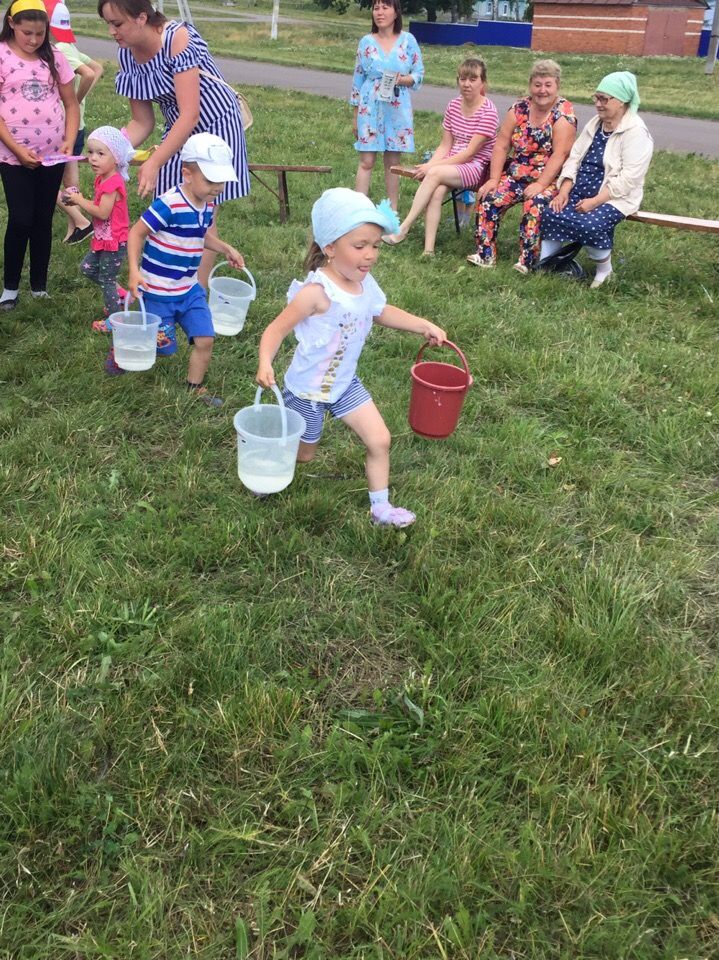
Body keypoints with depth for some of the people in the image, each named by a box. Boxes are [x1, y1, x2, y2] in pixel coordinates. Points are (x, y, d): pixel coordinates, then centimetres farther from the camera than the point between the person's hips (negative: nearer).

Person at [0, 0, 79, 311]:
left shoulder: (53, 58, 5)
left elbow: (71, 104, 10)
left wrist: (69, 142, -5)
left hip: (52, 155, 3)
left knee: (43, 220, 8)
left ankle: (39, 286, 19)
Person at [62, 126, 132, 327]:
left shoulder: (112, 183, -23)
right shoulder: (102, 179, 8)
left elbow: (102, 212, -28)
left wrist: (80, 201, -17)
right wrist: (78, 200, -2)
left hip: (114, 242, -10)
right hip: (103, 239, 10)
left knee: (106, 280, 0)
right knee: (87, 268, 20)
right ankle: (119, 295, 30)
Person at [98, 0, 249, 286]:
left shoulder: (178, 38, -27)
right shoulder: (127, 54, -7)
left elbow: (190, 115, -32)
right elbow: (141, 123, -1)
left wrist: (154, 163, -38)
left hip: (214, 124, -6)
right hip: (177, 129, 7)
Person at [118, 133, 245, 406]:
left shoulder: (208, 205, 1)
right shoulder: (168, 205, -24)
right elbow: (136, 233, -18)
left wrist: (225, 249, 11)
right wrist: (134, 270, -26)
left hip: (190, 289, 7)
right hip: (157, 293, -7)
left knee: (205, 339, 1)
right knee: (164, 347, 7)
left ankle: (195, 388, 22)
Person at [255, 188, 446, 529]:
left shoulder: (365, 284, -7)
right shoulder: (317, 292, -31)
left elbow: (382, 312, 15)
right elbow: (276, 329, -28)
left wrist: (423, 325, 9)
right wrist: (265, 362, -46)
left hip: (346, 383, 7)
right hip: (308, 389, -6)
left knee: (379, 440, 5)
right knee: (301, 453, 14)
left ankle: (381, 508, 22)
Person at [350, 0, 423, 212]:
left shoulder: (408, 40, 2)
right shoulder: (366, 42, 2)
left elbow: (419, 73, 6)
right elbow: (358, 78, 6)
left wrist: (404, 80, -17)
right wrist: (355, 115, 6)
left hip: (397, 110, 0)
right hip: (370, 108, 0)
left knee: (393, 162, 6)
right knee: (366, 162, -2)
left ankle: (392, 211, 13)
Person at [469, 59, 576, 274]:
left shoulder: (564, 113, -10)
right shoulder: (519, 109, 4)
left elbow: (559, 154, -18)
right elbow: (501, 146, 2)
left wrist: (540, 185, -26)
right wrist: (494, 179, -8)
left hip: (549, 179, -5)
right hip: (515, 175, 5)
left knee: (534, 205, -32)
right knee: (487, 198, -16)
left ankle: (527, 261, -24)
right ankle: (485, 255, -9)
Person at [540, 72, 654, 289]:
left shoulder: (636, 132, -13)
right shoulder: (595, 123, 11)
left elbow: (629, 178, -20)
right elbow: (574, 157, 9)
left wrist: (595, 202, -24)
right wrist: (564, 191, -7)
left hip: (614, 197, -6)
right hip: (581, 190, 6)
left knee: (589, 225, -31)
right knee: (551, 214, -18)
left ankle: (604, 269, -5)